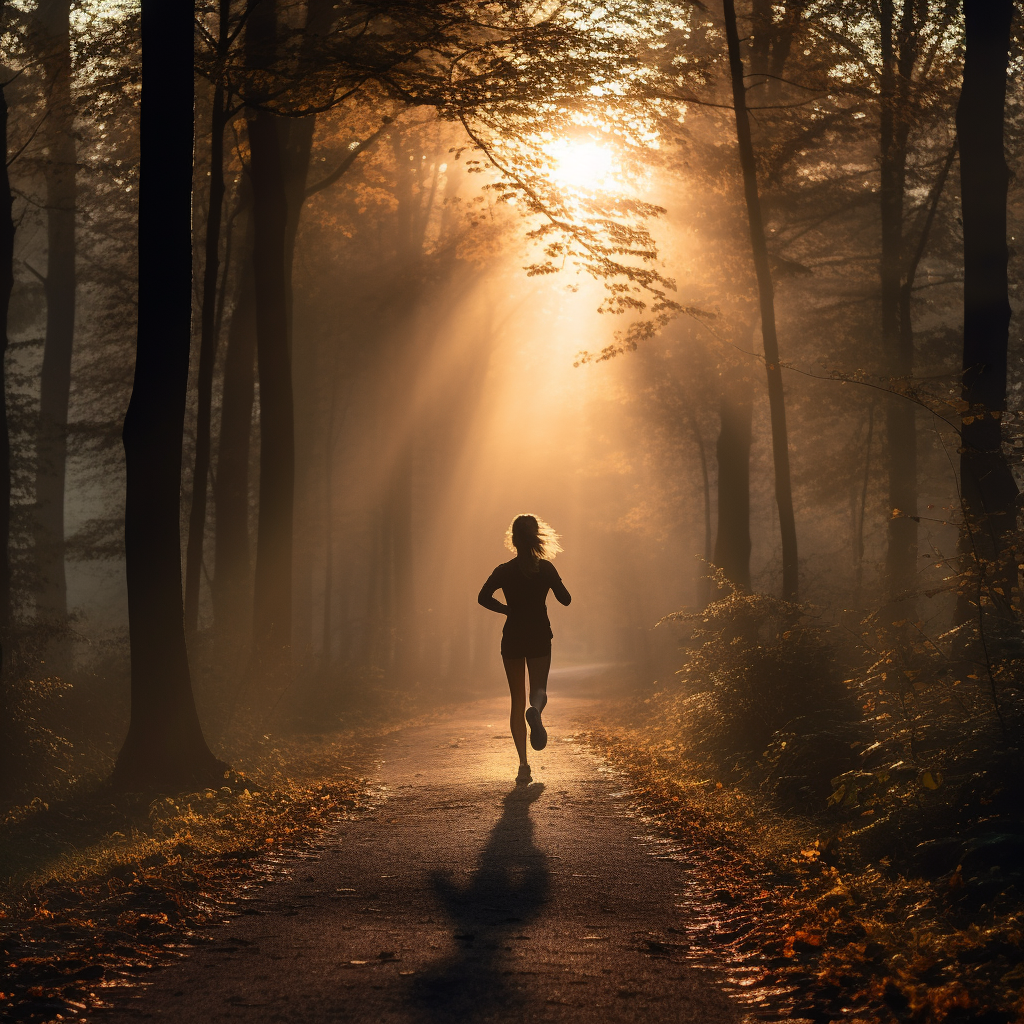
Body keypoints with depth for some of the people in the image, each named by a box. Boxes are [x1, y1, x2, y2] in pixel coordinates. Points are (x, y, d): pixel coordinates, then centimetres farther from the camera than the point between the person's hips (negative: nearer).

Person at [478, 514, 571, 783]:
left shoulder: (504, 571, -5)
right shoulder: (546, 568, -4)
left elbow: (483, 597, -16)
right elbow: (565, 599, 0)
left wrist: (507, 609, 0)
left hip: (513, 637, 0)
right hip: (540, 637, 0)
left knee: (517, 700, 8)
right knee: (538, 689, 11)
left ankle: (523, 763, -2)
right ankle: (535, 710, -30)